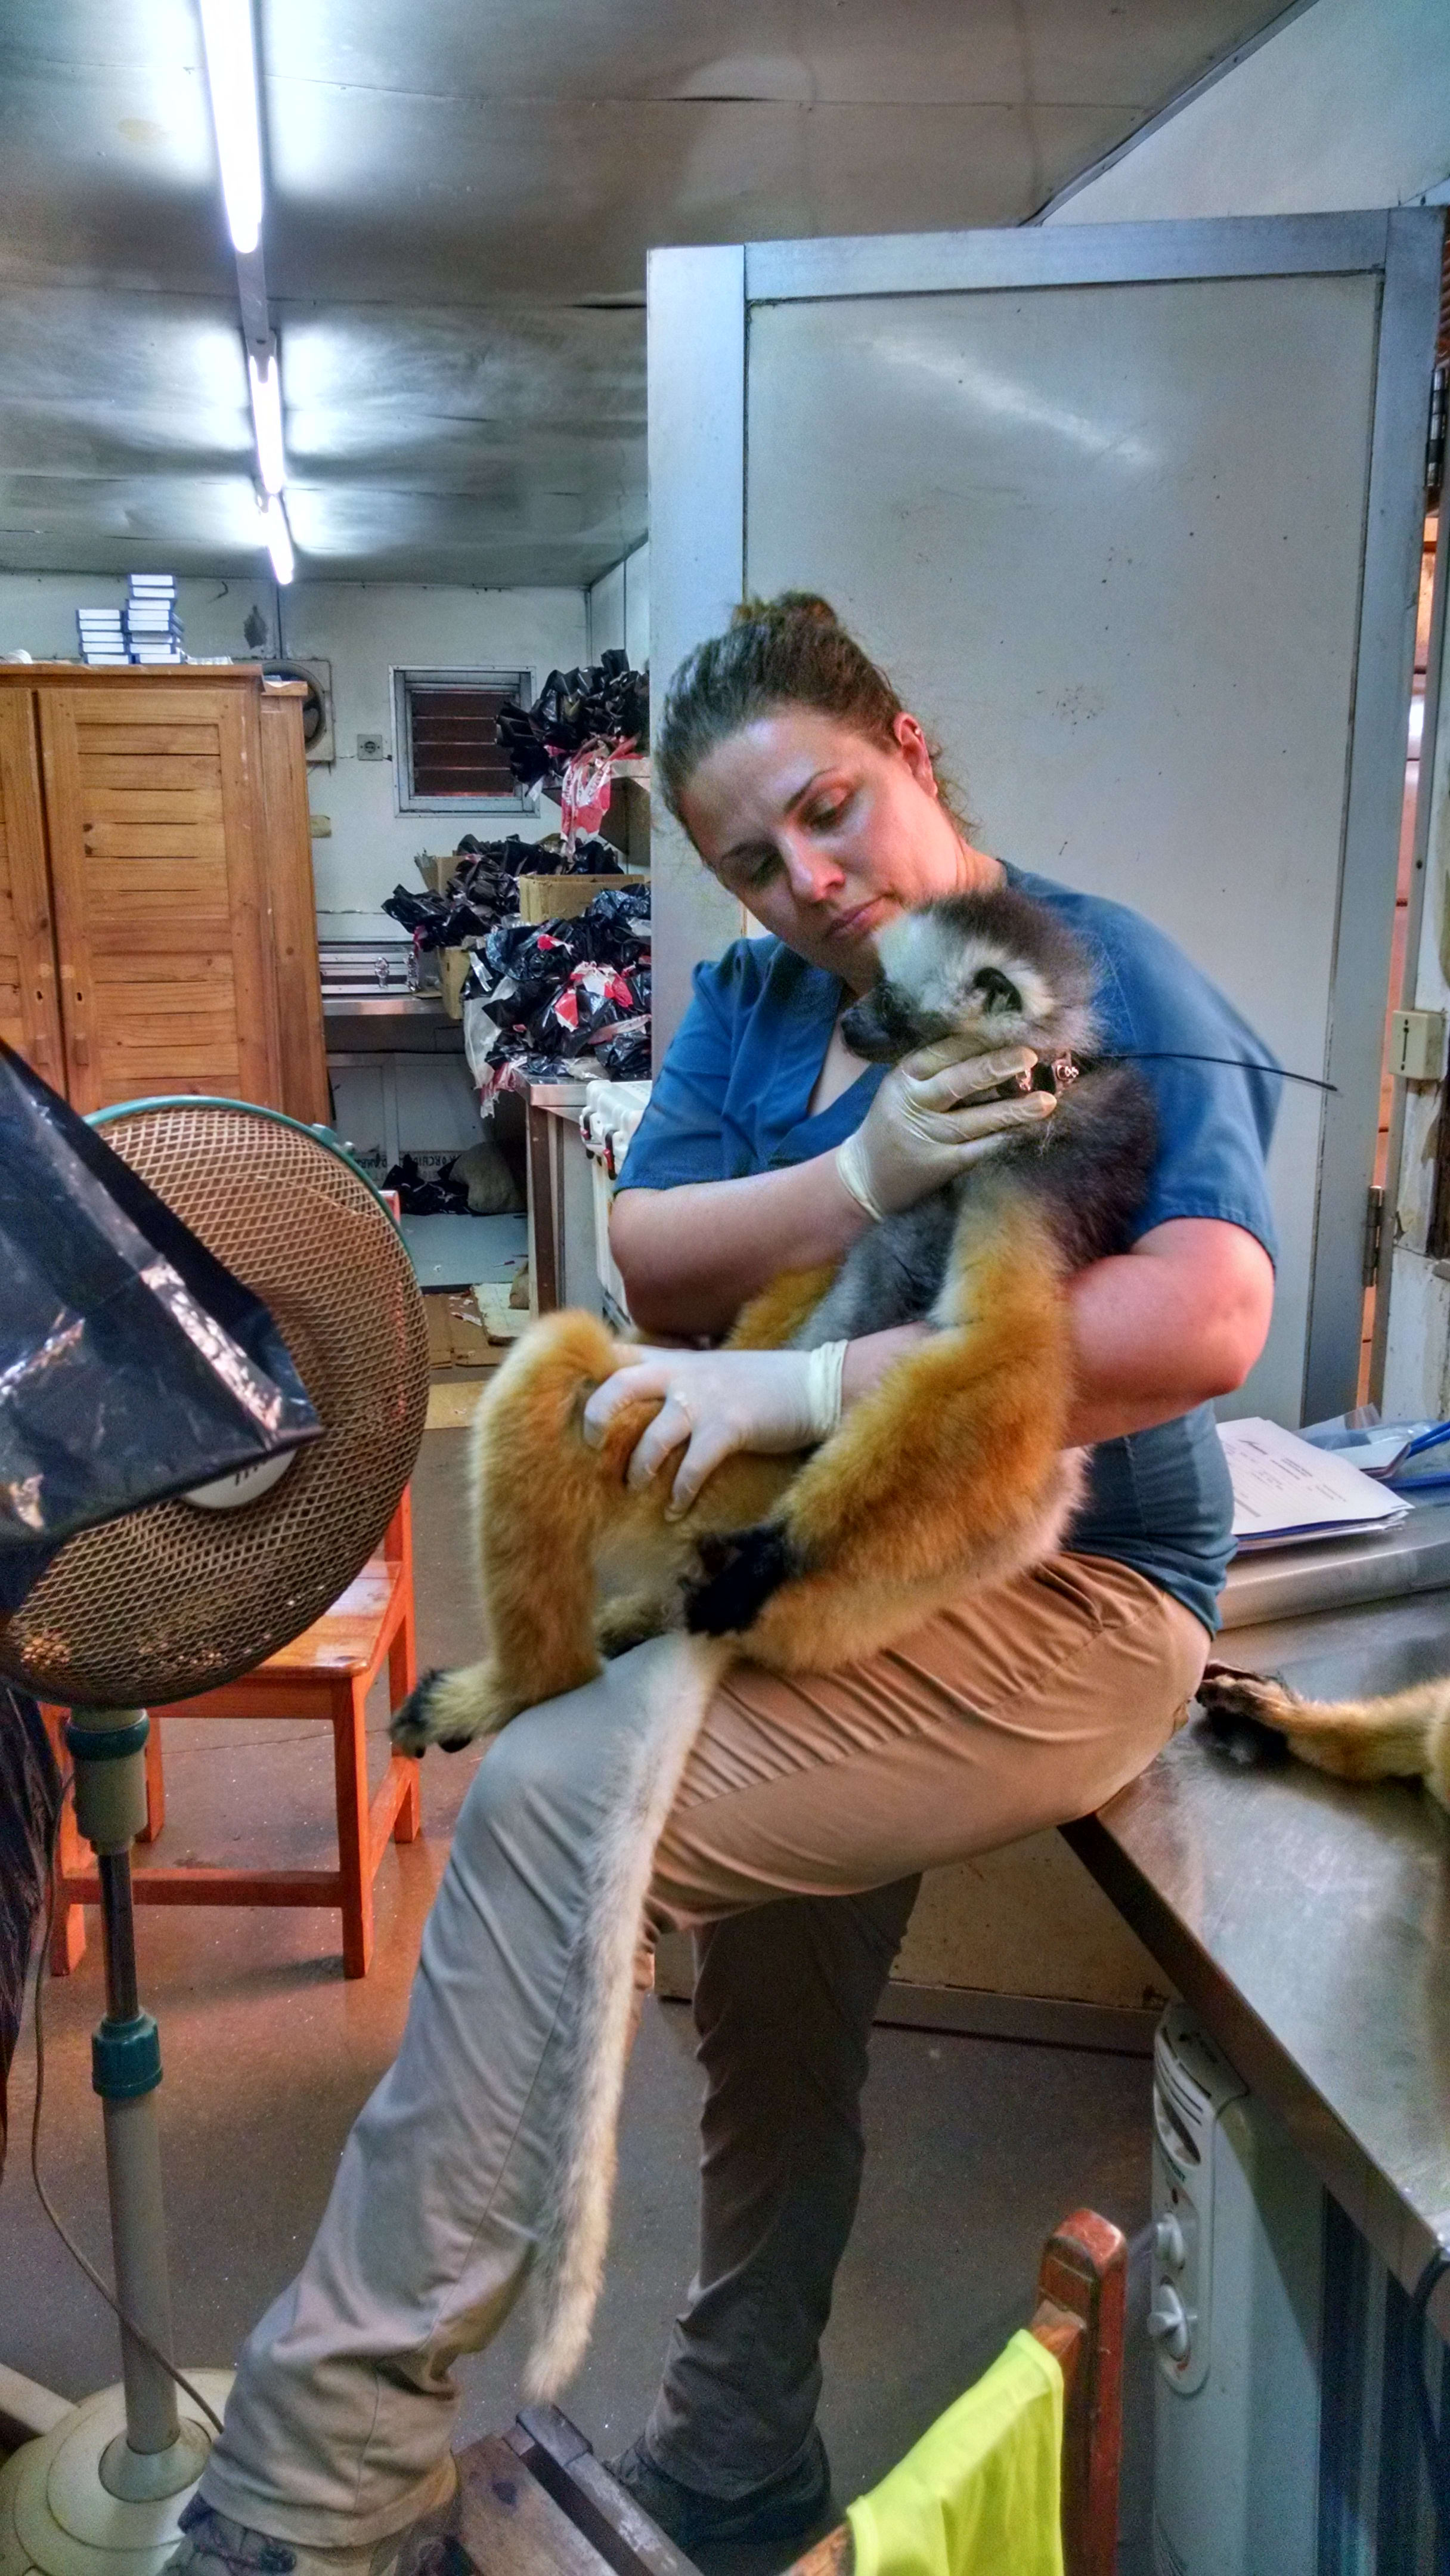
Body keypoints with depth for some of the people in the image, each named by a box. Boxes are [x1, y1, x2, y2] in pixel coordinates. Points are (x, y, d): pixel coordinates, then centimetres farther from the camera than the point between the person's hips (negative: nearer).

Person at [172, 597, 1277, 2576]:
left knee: (549, 1802, -23)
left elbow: (1209, 1320, -28)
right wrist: (860, 1178, -23)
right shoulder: (752, 1001, 9)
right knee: (772, 2030, 18)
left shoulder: (1111, 983, -11)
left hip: (1065, 1604, -7)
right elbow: (648, 1266, -3)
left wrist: (792, 1386, -32)